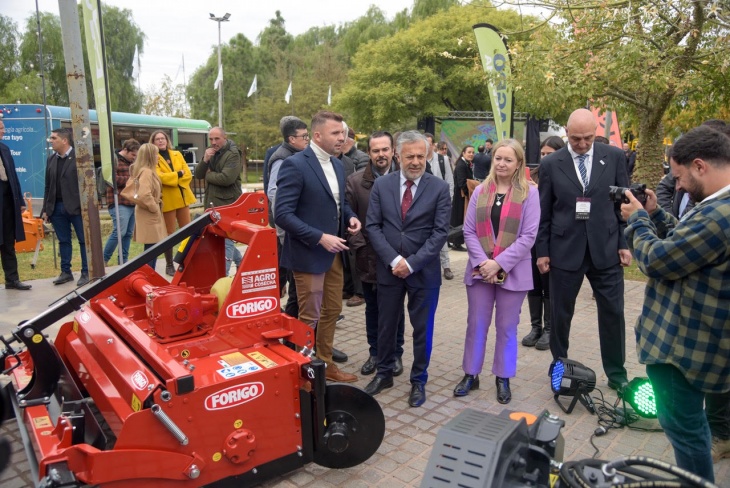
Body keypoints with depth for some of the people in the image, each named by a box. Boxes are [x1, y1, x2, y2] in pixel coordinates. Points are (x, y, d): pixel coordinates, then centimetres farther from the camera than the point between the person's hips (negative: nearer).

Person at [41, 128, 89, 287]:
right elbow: (48, 186, 14)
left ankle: (86, 272, 9)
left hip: (77, 207, -6)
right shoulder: (51, 159, 13)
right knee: (63, 241, 12)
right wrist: (45, 209, 11)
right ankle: (66, 272, 20)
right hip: (57, 207, 6)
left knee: (84, 240, 1)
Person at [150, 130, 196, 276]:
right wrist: (178, 174, -11)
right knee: (169, 234, 1)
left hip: (182, 197, 5)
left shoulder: (177, 155, 11)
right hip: (167, 200, -5)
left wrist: (171, 179, -11)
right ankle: (169, 265, 11)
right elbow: (160, 177, -18)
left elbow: (188, 175, 2)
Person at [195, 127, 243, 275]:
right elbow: (198, 174, 9)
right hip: (213, 203, 9)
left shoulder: (233, 154, -11)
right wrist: (205, 160, -9)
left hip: (228, 204, -9)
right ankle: (240, 262, 34)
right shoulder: (211, 153, 15)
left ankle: (223, 275, -4)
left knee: (226, 240, -6)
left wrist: (208, 175, -7)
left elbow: (226, 178, -24)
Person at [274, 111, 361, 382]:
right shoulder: (295, 164, -16)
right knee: (309, 317, 4)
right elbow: (282, 214, -21)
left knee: (332, 311, 17)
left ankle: (325, 364, 34)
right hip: (309, 254, -8)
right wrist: (320, 238, -25)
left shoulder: (337, 165, 9)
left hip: (335, 253, 8)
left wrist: (351, 217, -1)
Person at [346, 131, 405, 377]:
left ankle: (396, 353, 29)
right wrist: (358, 246, -8)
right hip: (368, 258, 2)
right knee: (372, 309, 14)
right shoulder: (355, 181, 1)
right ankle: (375, 352, 30)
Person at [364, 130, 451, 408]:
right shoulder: (381, 185, 1)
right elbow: (373, 226, -2)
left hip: (424, 271, -1)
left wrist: (412, 263, -16)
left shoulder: (439, 188, -4)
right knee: (386, 324, 14)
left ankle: (418, 381, 27)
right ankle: (384, 373, 33)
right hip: (389, 268, 2)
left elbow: (440, 232, -9)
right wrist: (394, 260, -14)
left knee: (422, 328, 9)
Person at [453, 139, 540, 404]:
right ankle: (470, 374, 24)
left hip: (513, 271, -2)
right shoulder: (480, 191, 5)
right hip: (480, 269, 3)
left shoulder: (529, 193, -4)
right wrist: (482, 262, -11)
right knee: (476, 324, 9)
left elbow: (528, 236, -9)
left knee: (507, 327, 9)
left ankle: (503, 379, 25)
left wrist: (499, 263, -15)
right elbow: (469, 231, 2)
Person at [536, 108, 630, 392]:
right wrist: (542, 251, 0)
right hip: (565, 250, -1)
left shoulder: (615, 157, 1)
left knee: (613, 313, 8)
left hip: (606, 248, 1)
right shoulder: (550, 164, -1)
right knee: (560, 314, 10)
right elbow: (544, 212, 1)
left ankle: (616, 373, 26)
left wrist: (625, 243, 1)